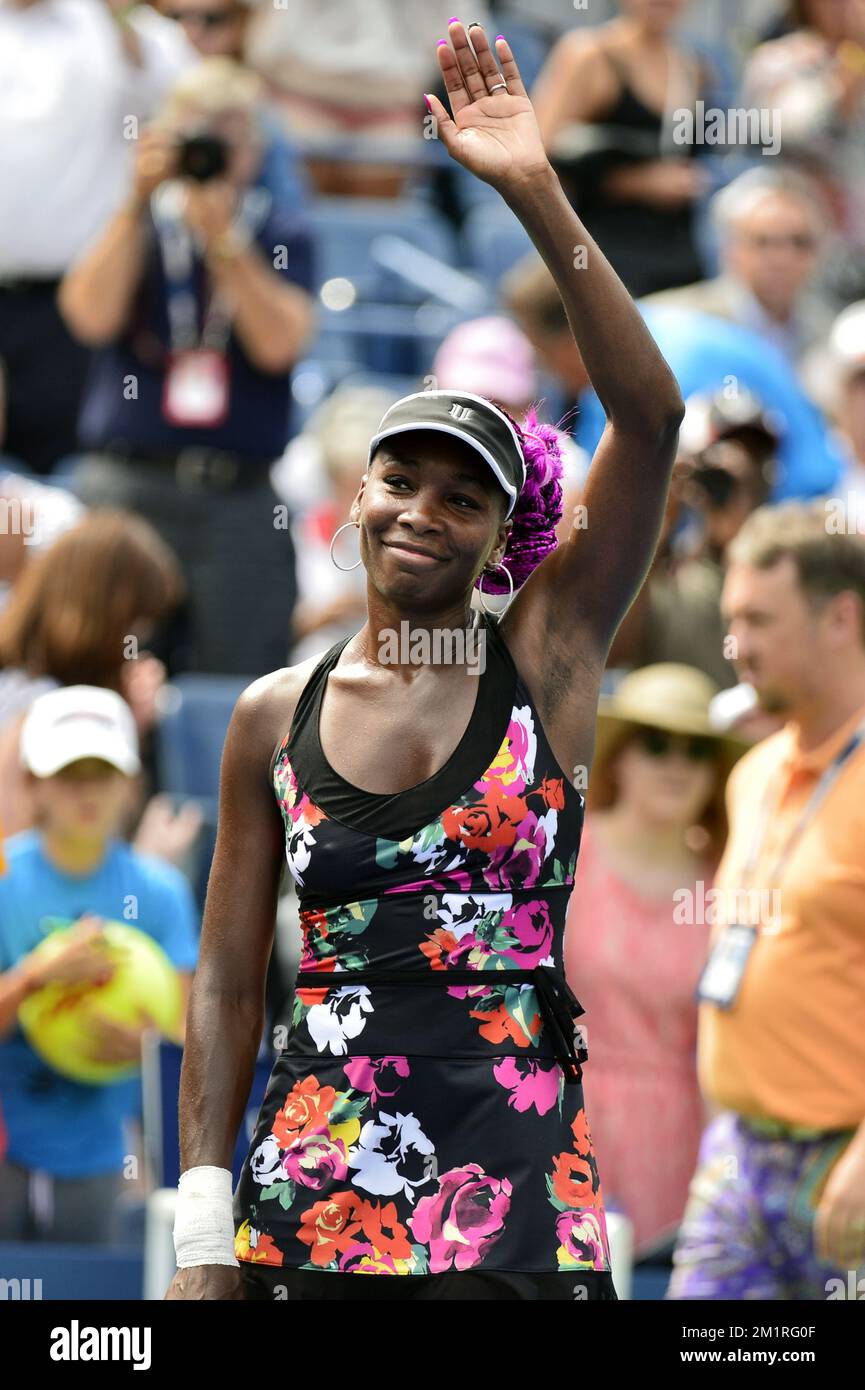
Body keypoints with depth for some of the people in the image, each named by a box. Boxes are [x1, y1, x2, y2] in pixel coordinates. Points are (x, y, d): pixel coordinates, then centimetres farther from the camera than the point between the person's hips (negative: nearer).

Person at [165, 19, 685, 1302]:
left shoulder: (546, 658, 2)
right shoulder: (274, 717, 6)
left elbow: (650, 415, -9)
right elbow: (229, 980, 7)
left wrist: (534, 194, -14)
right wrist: (204, 1240, 0)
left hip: (517, 1201, -1)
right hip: (311, 1196, 1)